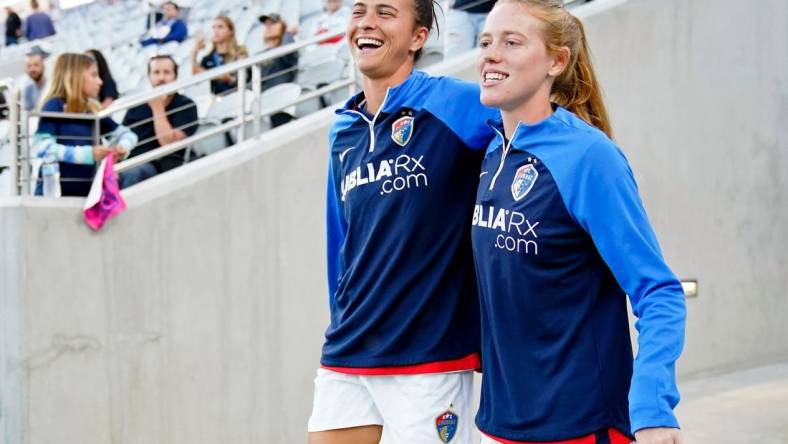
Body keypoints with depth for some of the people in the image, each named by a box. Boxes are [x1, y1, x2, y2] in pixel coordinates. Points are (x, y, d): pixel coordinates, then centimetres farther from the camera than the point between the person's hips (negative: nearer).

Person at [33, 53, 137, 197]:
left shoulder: (93, 112, 12)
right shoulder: (54, 107, -8)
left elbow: (126, 133, 22)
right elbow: (43, 148, -22)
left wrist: (122, 148, -3)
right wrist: (88, 154, -25)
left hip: (85, 195, 7)